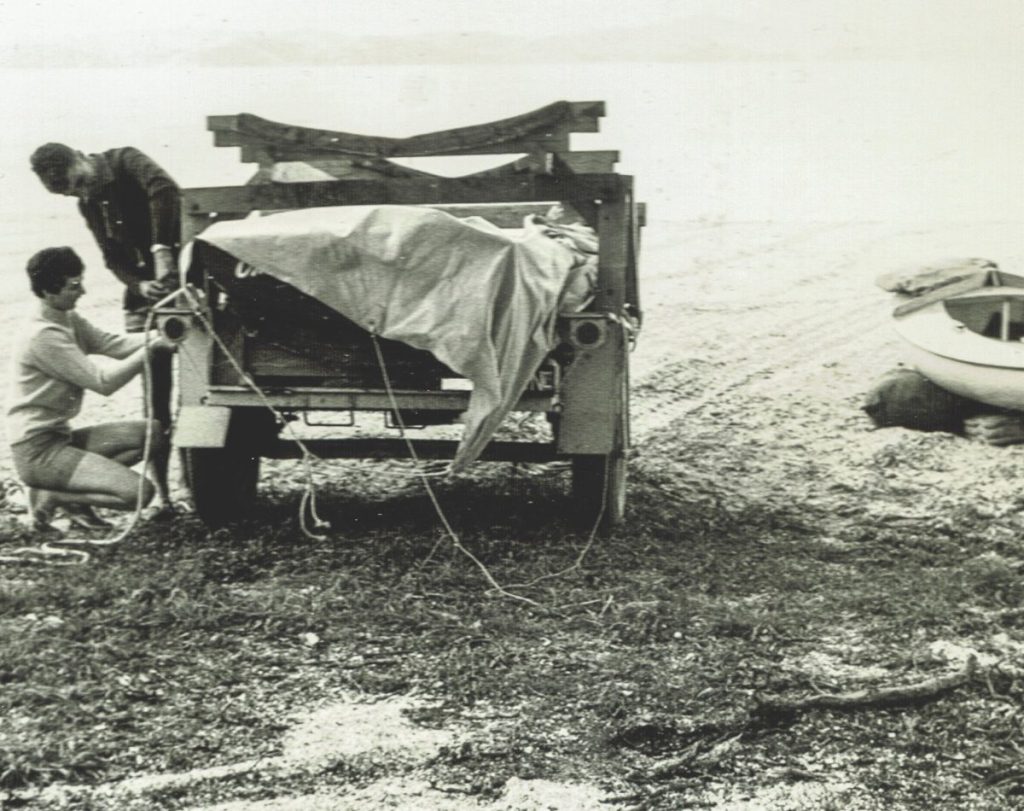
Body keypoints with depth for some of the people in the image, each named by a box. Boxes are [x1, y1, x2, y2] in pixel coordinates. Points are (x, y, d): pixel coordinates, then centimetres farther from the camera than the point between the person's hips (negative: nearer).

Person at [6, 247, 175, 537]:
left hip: (60, 437, 10)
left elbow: (112, 343, 1)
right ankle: (47, 498, -3)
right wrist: (149, 350, -16)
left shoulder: (69, 320, 9)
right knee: (139, 492, -18)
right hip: (37, 450, -10)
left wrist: (160, 337, -12)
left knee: (152, 432, 2)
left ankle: (75, 493, 4)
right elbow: (103, 382, -20)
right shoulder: (43, 335, -20)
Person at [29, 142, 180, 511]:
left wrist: (162, 252, -36)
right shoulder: (88, 205, 10)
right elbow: (114, 259, 7)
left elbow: (164, 190, -29)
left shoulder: (126, 162, -9)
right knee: (156, 392, 3)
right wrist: (140, 285, -14)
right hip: (146, 292, 5)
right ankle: (162, 490, 9)